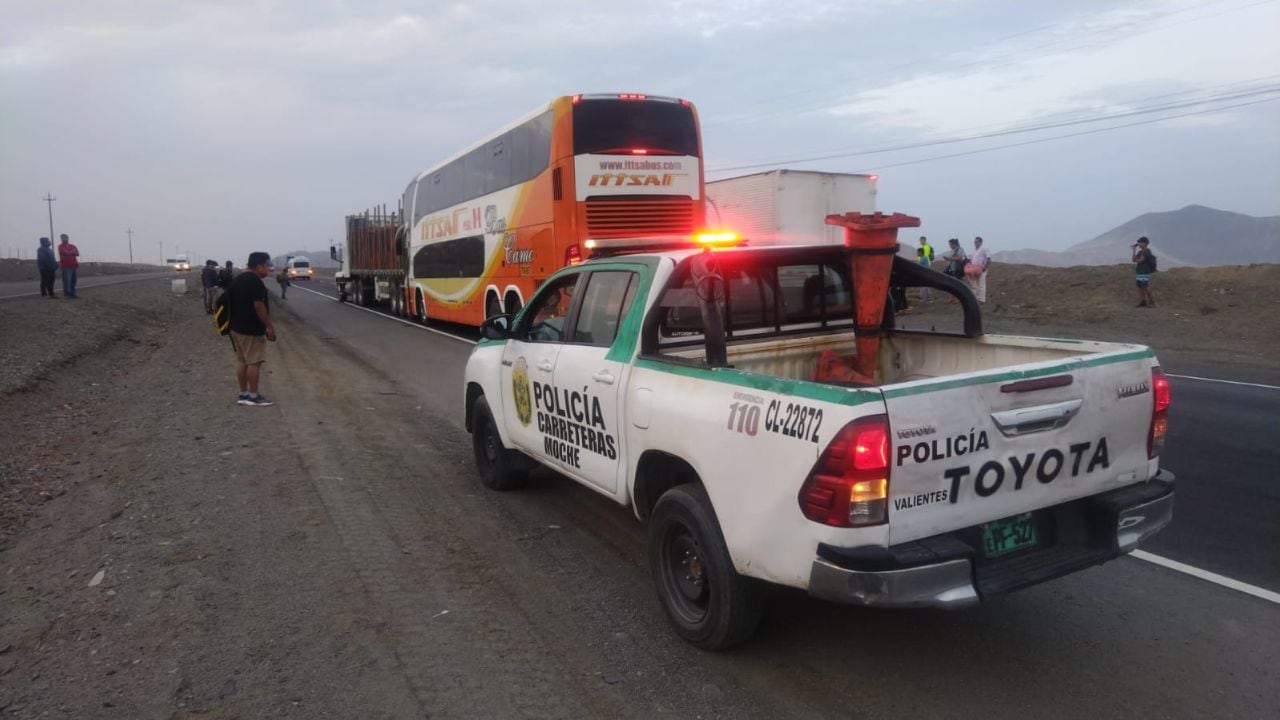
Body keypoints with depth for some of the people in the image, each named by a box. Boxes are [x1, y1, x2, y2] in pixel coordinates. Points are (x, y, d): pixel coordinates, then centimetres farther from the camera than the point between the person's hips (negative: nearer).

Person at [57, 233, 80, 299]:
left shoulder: (72, 246, 16)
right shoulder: (61, 246, 0)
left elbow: (77, 254, 1)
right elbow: (66, 253, -16)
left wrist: (70, 253, -13)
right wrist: (73, 252, 2)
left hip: (73, 265, 6)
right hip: (66, 266, -6)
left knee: (73, 280, 8)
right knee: (67, 280, -11)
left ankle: (72, 293, 15)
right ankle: (67, 293, -12)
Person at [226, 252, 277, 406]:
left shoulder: (237, 279, 13)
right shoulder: (255, 281, -16)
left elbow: (234, 303, 18)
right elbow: (259, 306, -21)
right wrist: (269, 326, -17)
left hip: (237, 327, 9)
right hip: (252, 329, -9)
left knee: (242, 361, 12)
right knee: (254, 362, -4)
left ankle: (243, 394, 17)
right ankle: (253, 395, 0)